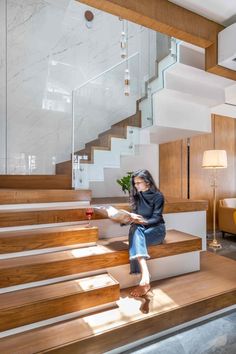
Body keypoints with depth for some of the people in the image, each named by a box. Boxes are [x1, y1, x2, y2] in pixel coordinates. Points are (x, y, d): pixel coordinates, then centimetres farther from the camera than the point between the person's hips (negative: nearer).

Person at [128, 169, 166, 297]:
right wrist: (132, 218, -19)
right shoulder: (137, 195, 7)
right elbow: (135, 214, 6)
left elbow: (156, 219, -15)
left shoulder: (158, 196, -8)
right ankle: (145, 277, -49)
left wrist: (141, 221, -34)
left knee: (136, 238, -34)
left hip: (156, 229, -3)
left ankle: (144, 281, -38)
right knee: (135, 229, -35)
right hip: (141, 229, 4)